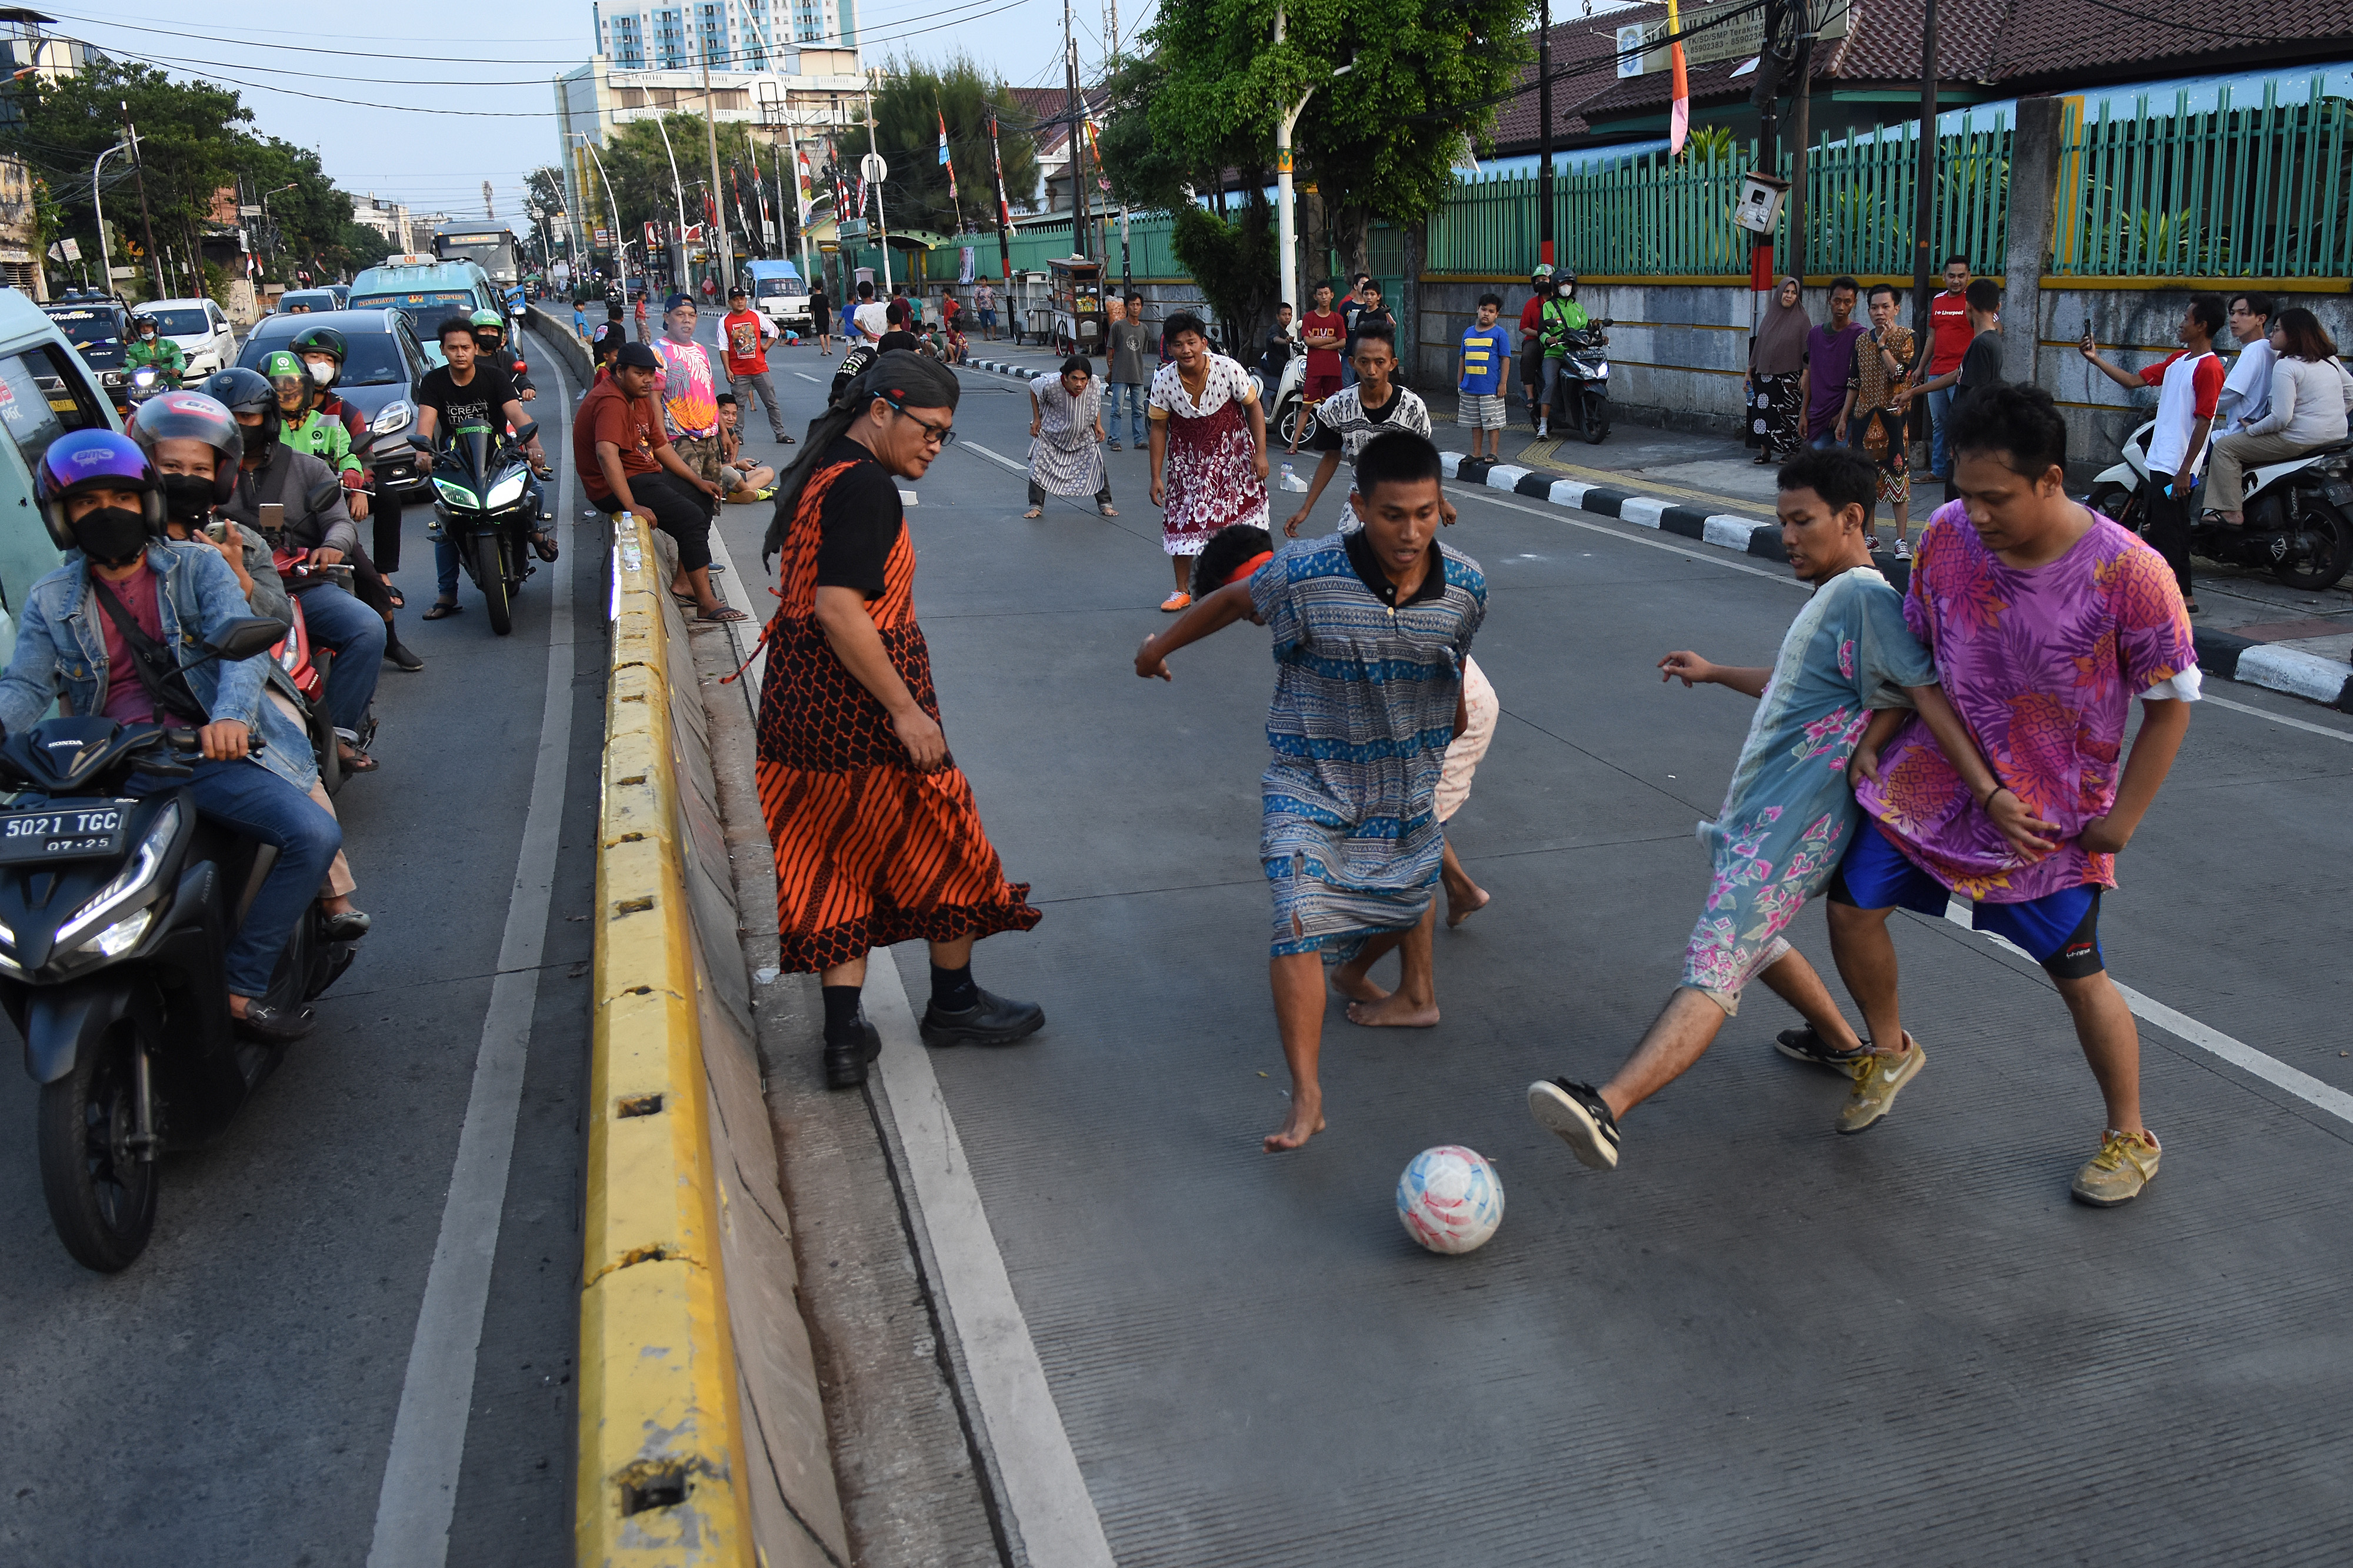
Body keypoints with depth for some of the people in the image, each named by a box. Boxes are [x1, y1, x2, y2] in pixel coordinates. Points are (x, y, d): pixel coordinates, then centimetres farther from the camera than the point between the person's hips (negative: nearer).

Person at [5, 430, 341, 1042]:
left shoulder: (196, 565, 10)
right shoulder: (50, 601, 17)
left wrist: (230, 715, -29)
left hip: (207, 750, -1)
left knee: (315, 836, -25)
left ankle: (240, 987, -17)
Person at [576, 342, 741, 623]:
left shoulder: (639, 397, 12)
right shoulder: (611, 402, -21)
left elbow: (661, 446, 18)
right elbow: (606, 454, -36)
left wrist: (698, 481, 9)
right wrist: (631, 507, -39)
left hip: (645, 475, 11)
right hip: (620, 486, -11)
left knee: (704, 497, 17)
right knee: (691, 518, -21)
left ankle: (683, 583, 14)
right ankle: (707, 605, -20)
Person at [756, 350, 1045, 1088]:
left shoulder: (820, 468, 13)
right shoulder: (864, 486, -19)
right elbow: (839, 609, -26)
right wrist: (905, 708, -22)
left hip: (800, 696, 9)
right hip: (857, 704, -9)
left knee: (836, 861, 13)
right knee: (943, 845, 10)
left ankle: (844, 1035, 17)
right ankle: (954, 1003, 28)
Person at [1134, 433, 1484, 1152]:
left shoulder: (1466, 587, -14)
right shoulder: (1304, 575, -25)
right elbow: (1232, 599, -4)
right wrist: (1161, 645, 11)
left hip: (1406, 783, 4)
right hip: (1310, 782, -4)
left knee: (1408, 898, 24)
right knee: (1299, 923, -19)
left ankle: (1352, 974, 59)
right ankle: (1306, 1096, -13)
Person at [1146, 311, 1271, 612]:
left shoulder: (1228, 369, -21)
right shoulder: (1163, 380, -17)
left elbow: (1253, 407, -7)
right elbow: (1159, 428, -5)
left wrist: (1260, 453, -11)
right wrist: (1156, 477, -5)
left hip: (1231, 450, -1)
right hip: (1187, 455, 1)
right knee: (1181, 517, -3)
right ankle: (1182, 589, 13)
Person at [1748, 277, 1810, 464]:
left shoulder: (1801, 319, -3)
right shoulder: (1770, 316, 10)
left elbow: (1807, 350, -6)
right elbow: (1758, 345, 14)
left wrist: (1805, 375, -14)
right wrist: (1750, 371, 13)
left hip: (1789, 377, -4)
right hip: (1766, 376, 4)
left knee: (1789, 414, -2)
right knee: (1763, 411, 2)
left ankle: (1792, 452, 6)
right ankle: (1765, 451, 10)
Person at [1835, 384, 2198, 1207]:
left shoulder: (2130, 573, -23)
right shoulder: (1946, 535, -12)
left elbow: (2170, 703, -11)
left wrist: (2121, 816, -9)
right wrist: (1874, 738, -1)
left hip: (2055, 810, -4)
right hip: (1933, 776, 4)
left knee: (2077, 975, 4)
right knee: (1852, 901, 2)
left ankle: (2130, 1136, 27)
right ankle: (1890, 1052, 31)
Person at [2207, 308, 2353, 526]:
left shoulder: (2286, 366, -16)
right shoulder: (2330, 361, 10)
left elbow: (2280, 418, -22)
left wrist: (2251, 430, -6)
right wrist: (2325, 418, 21)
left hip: (2300, 440, -10)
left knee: (2224, 447, -1)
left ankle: (2232, 512, -7)